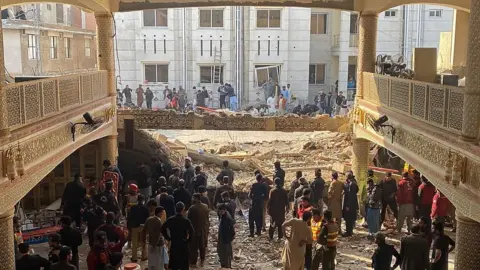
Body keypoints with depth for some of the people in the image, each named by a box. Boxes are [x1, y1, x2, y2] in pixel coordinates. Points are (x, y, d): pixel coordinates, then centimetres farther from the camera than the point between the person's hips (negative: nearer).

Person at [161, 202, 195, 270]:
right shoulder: (186, 220, -14)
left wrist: (168, 238, 4)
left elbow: (163, 229, -5)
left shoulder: (170, 220, -4)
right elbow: (192, 232, -21)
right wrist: (188, 240, -6)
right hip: (183, 245, -3)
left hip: (173, 244, 3)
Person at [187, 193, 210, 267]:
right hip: (204, 230, 5)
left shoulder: (192, 208, -20)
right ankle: (202, 261, 29)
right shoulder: (205, 207, -3)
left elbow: (188, 219, -13)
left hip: (195, 230, -5)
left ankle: (193, 262, 11)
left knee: (194, 247, 6)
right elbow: (208, 218, 6)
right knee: (203, 246, 18)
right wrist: (207, 227, 17)